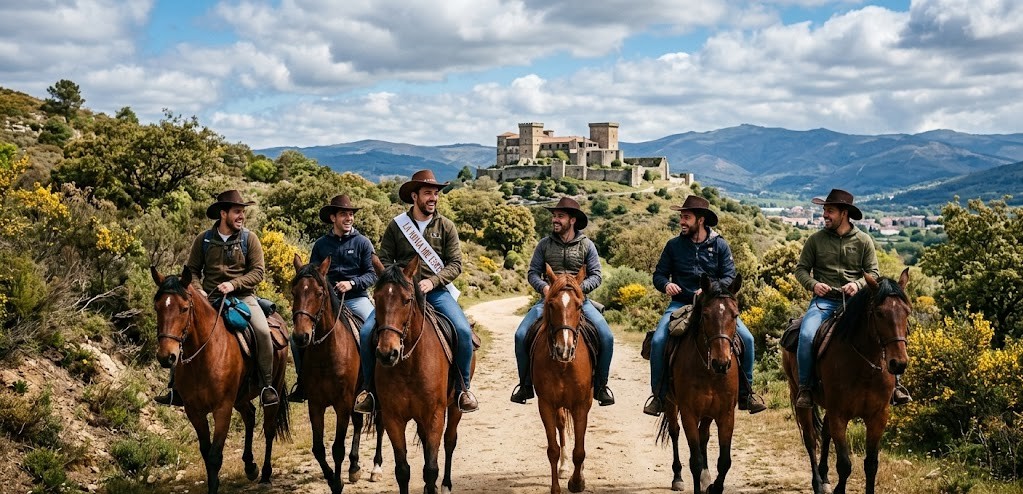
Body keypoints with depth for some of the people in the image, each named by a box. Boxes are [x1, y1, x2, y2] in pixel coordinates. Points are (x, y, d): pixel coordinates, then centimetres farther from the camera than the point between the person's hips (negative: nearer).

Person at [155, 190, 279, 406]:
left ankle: (268, 386, -13)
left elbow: (258, 271, -4)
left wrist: (234, 284, -17)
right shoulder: (204, 240, 5)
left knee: (263, 331, -27)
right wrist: (197, 290, -10)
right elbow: (192, 270, 9)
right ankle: (176, 387, -3)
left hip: (242, 297, -2)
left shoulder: (249, 239, 2)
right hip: (210, 298, 2)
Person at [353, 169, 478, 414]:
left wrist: (432, 281, -15)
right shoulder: (396, 225, 5)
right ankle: (369, 387, 2)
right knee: (367, 331, -18)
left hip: (436, 291, 0)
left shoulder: (446, 226, 5)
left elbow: (455, 264, 0)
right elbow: (383, 260, 5)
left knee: (464, 331, -24)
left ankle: (463, 388, -4)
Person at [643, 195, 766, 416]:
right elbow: (658, 274, 9)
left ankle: (745, 392, 1)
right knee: (658, 341, -23)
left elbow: (730, 277, -2)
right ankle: (658, 395, -7)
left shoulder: (720, 245, 3)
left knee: (746, 338, -15)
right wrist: (666, 284, -14)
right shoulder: (673, 245, 5)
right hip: (681, 304, 0)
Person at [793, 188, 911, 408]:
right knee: (806, 335, -28)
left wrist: (858, 284, -15)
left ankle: (892, 382, -4)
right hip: (824, 301, 0)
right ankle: (804, 387, -11)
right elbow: (801, 269, 8)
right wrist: (813, 284, -12)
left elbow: (873, 273, 6)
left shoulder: (863, 241, 6)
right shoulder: (816, 240, 5)